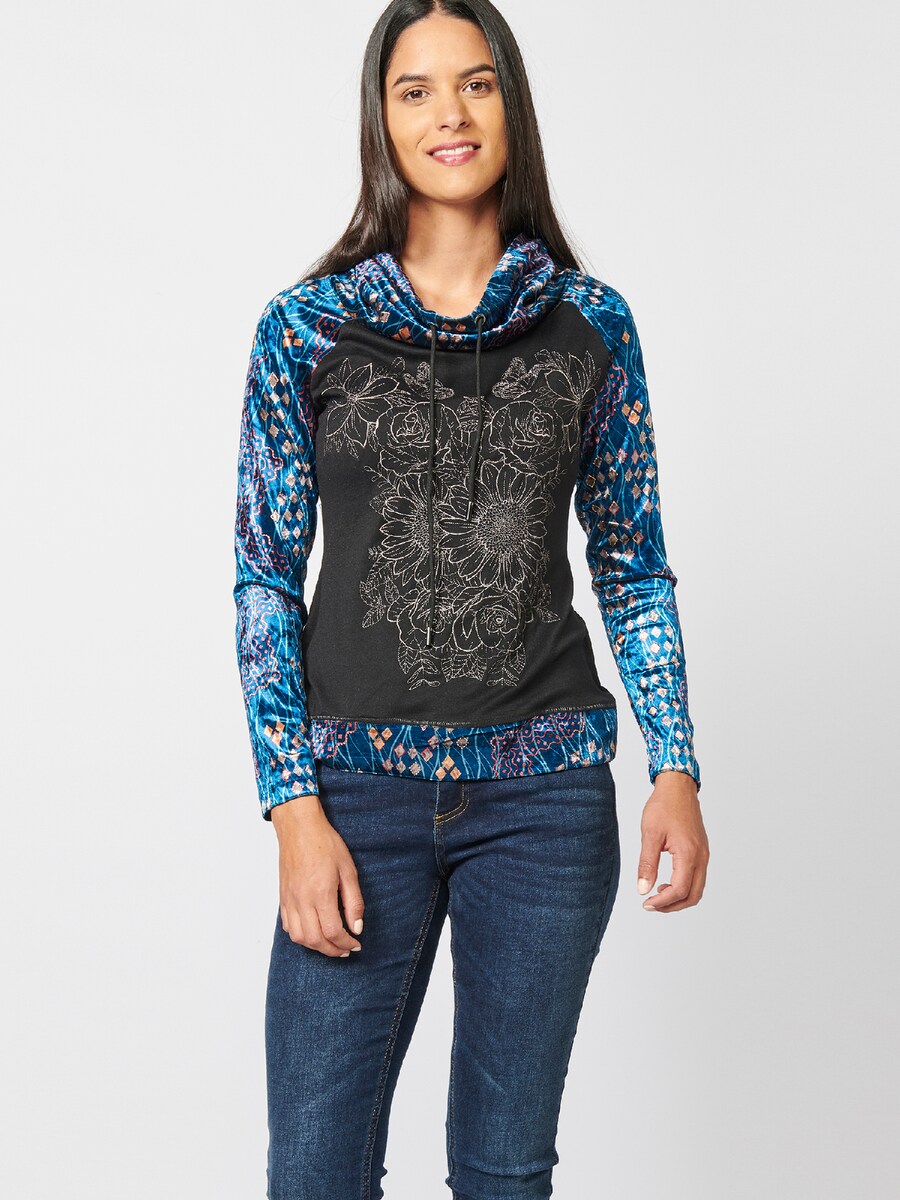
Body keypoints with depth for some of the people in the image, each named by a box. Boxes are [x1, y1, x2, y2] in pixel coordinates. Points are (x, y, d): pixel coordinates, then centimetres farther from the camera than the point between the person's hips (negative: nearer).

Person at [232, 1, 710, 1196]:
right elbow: (267, 578, 0)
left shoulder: (592, 323, 4)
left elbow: (633, 564, 9)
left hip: (545, 791, 1)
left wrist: (676, 766, 0)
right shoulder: (306, 326, 0)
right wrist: (296, 812, -7)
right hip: (362, 782, -1)